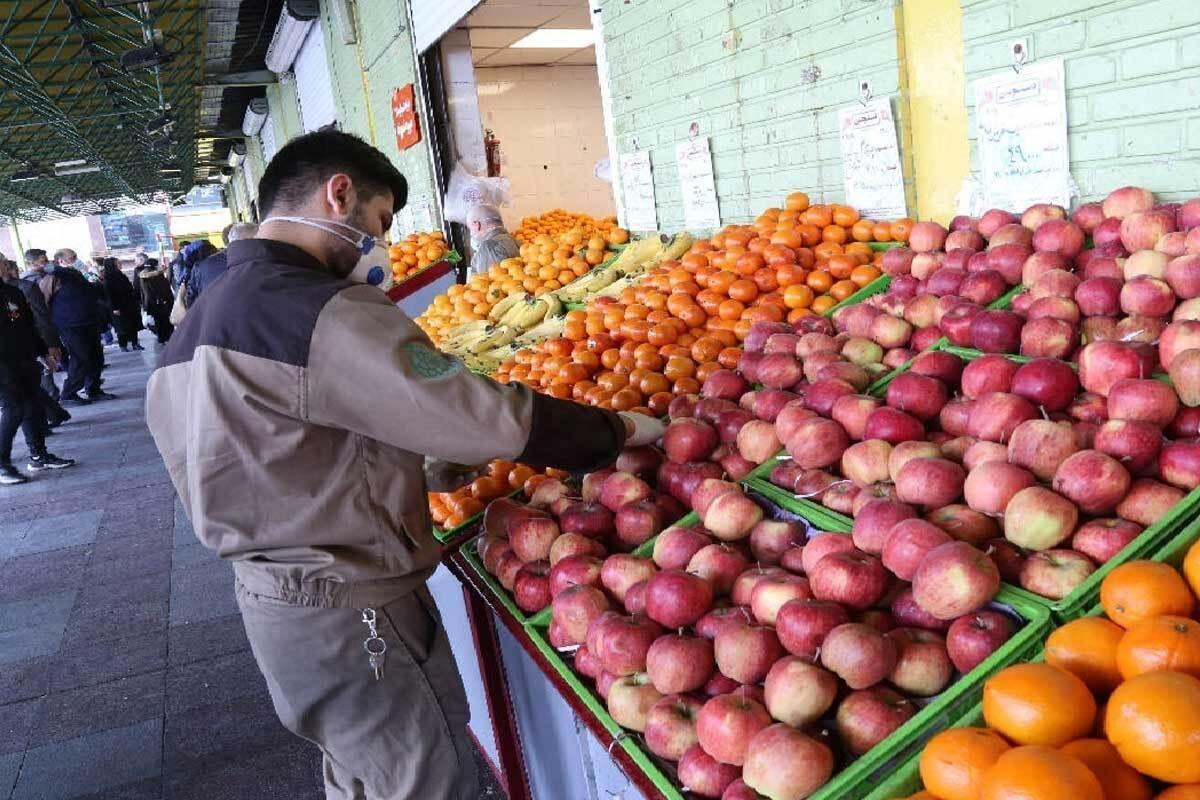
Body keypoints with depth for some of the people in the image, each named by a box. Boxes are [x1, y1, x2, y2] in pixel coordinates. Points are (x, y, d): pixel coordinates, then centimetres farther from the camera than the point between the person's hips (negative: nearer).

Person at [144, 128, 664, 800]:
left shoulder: (210, 315, 8)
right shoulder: (319, 311, -23)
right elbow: (489, 417, -26)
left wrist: (422, 468, 8)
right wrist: (618, 430, -11)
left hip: (277, 601, 9)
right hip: (353, 619, -9)